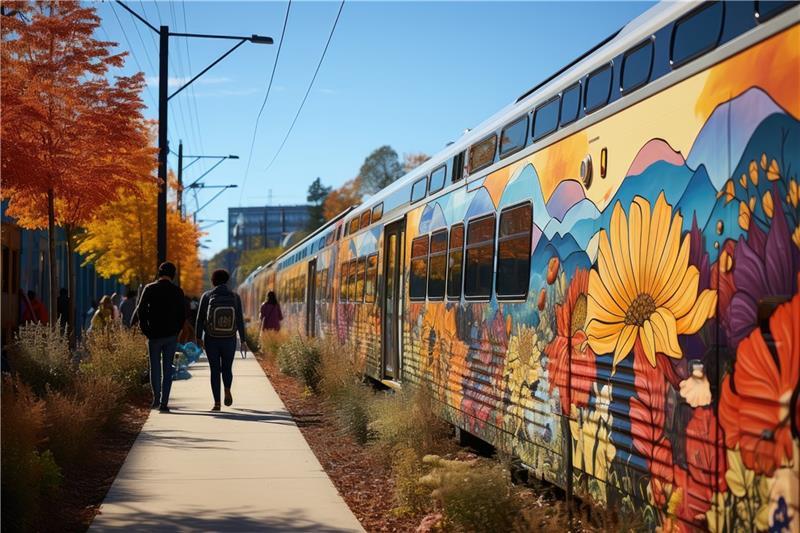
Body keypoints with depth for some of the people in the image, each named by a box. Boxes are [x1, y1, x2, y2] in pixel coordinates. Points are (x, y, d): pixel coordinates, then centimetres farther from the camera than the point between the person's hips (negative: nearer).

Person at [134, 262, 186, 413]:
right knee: (167, 369, 4)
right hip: (171, 336, 1)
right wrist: (176, 331, 10)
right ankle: (164, 403, 0)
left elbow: (140, 311, -7)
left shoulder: (149, 289, -2)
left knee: (155, 367, 13)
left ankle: (156, 398, 7)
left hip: (154, 335, -1)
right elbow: (182, 315, 0)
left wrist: (145, 330, 0)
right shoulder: (177, 291, 0)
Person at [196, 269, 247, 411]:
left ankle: (217, 403, 1)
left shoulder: (207, 296, -7)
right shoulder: (235, 297, -5)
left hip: (211, 340, -1)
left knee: (215, 370, 7)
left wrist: (198, 338, 6)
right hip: (229, 340, 1)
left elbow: (200, 318, -5)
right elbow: (240, 321, -2)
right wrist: (242, 340, 6)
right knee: (227, 368, 20)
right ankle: (227, 391, -6)